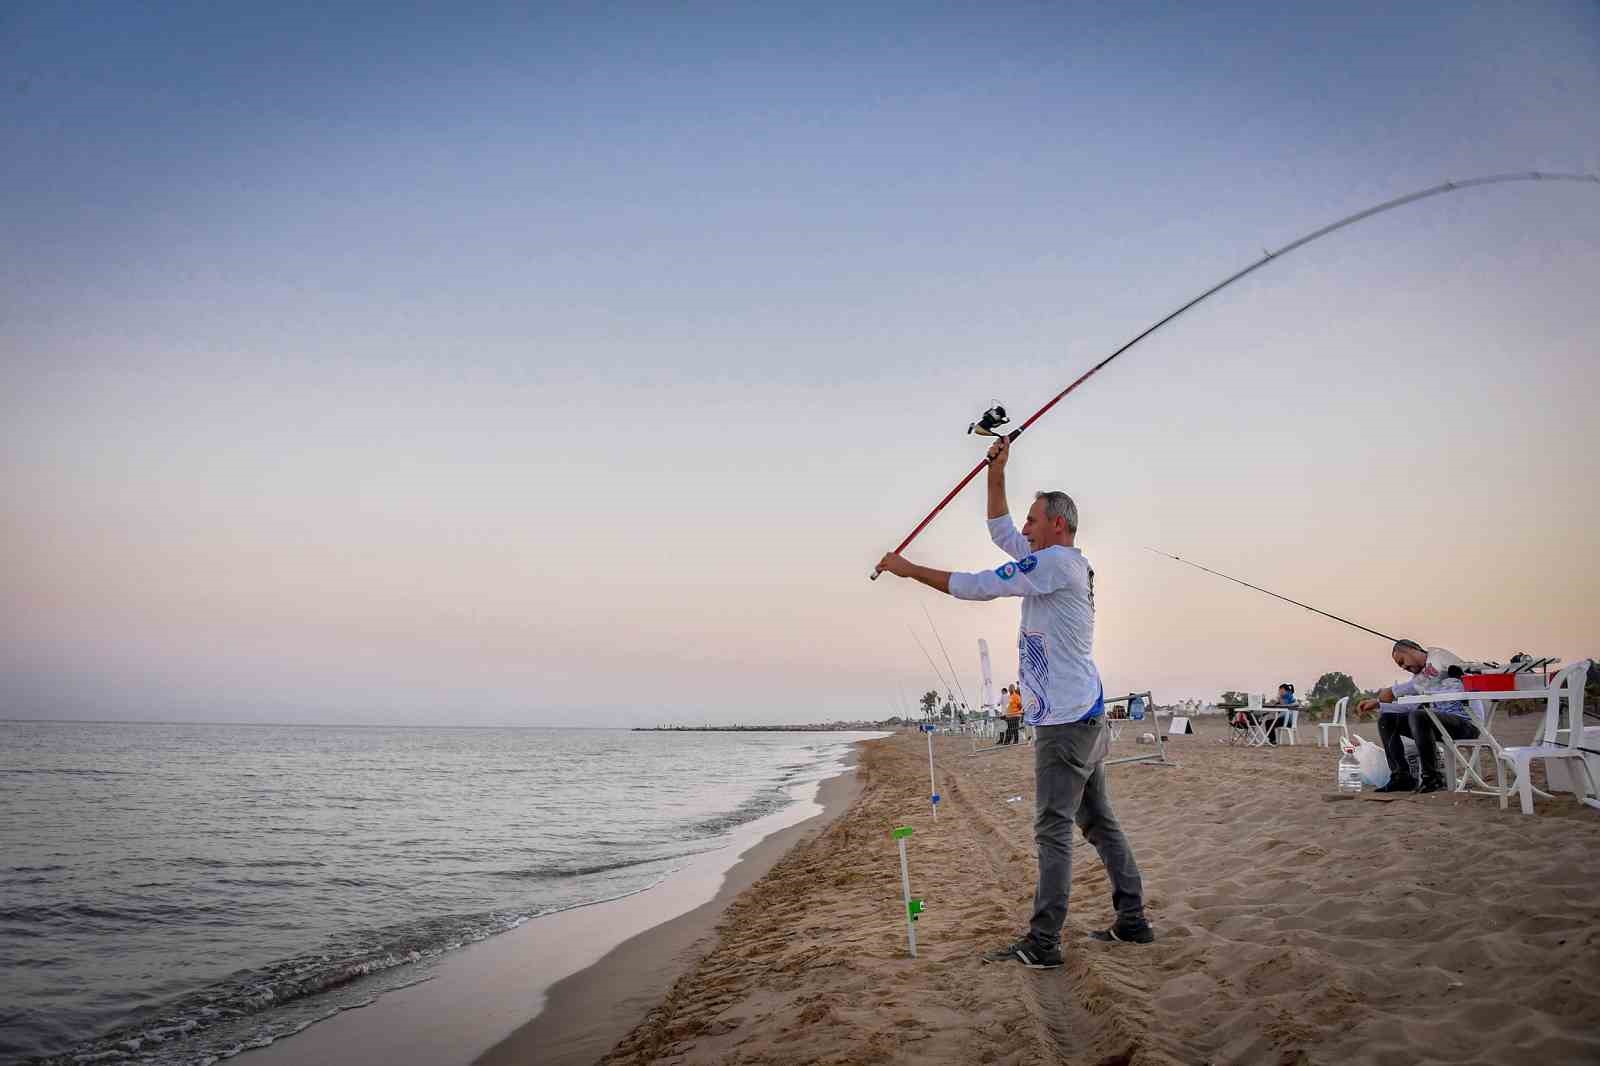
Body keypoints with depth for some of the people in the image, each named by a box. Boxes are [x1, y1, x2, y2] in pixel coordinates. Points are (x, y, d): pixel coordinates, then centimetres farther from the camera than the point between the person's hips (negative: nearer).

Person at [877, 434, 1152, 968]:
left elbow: (976, 586, -14)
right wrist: (997, 471, 21)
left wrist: (909, 569, -6)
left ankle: (1042, 944, -5)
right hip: (1085, 718, 10)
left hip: (1065, 721, -10)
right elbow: (1000, 532, 25)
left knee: (1053, 830, -8)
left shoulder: (1057, 562, -13)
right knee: (1100, 823, 14)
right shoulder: (1065, 563, 16)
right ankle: (1132, 922, 21)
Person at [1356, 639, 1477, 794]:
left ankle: (1432, 777, -22)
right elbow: (1407, 705, 21)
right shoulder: (1419, 676, 21)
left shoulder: (1437, 655, -4)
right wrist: (1377, 703, 11)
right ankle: (1402, 777, -2)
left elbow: (1428, 679, -21)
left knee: (1417, 716, -35)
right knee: (1386, 719, 4)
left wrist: (1393, 691, -16)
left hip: (1466, 722, -9)